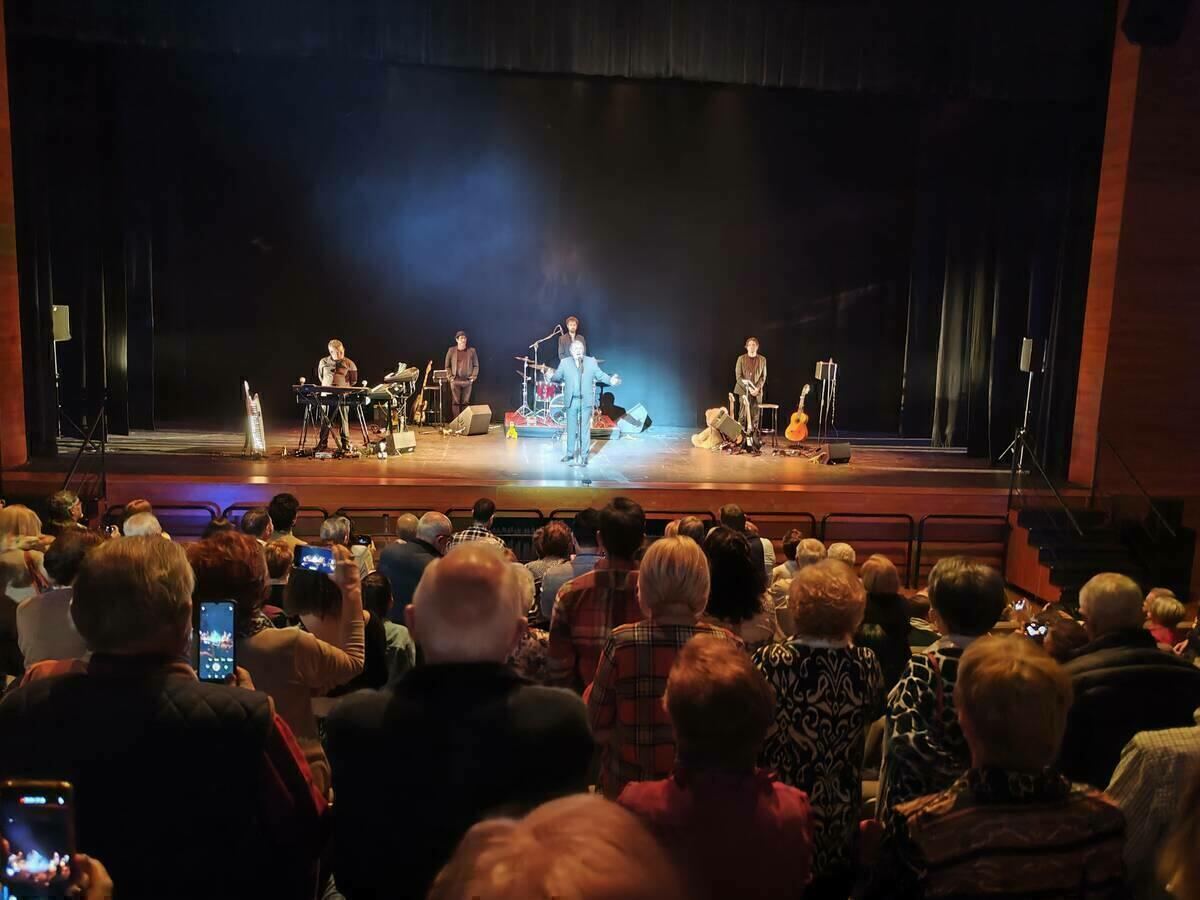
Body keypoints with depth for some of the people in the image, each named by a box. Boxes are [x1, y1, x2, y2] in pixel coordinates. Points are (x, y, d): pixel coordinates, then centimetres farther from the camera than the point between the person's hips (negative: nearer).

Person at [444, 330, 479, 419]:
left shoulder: (471, 351, 7)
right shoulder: (451, 350, 4)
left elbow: (476, 365, 10)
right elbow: (447, 366, 8)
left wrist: (473, 377, 0)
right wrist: (450, 377, -2)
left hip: (468, 381, 1)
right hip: (455, 381, -1)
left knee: (465, 402, 3)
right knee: (456, 402, -3)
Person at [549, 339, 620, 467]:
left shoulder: (591, 362, 4)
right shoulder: (565, 363, 5)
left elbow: (600, 375, -1)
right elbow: (557, 377, 3)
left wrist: (611, 380, -14)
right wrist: (552, 377, -14)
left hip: (586, 400, -1)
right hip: (571, 400, 1)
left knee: (585, 429, 1)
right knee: (571, 428, 10)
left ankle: (584, 456, 7)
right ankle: (570, 453, 22)